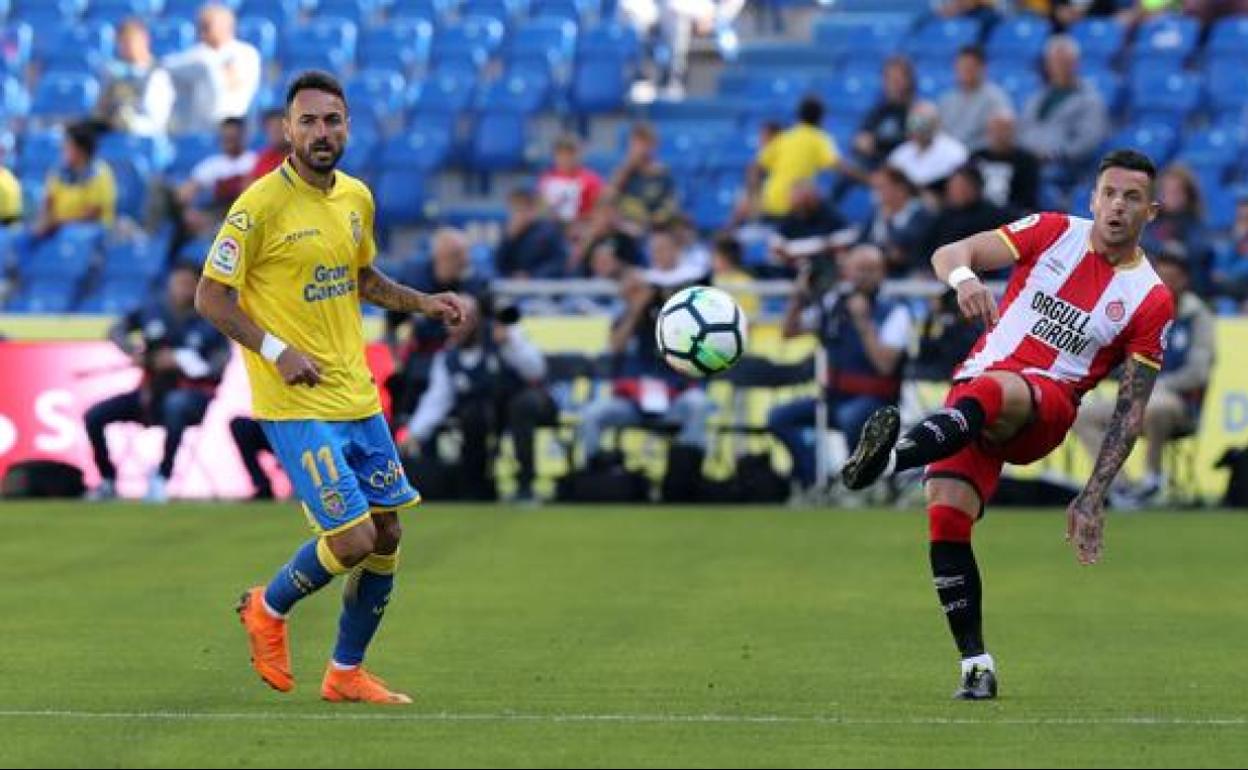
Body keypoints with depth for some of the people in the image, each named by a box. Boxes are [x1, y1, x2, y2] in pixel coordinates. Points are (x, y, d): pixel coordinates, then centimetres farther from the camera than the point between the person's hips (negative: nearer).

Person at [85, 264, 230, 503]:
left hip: (193, 395, -4)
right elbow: (116, 331, 1)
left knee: (176, 404, -41)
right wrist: (130, 349, -20)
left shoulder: (210, 326, -7)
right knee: (94, 416, -9)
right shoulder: (152, 313, 3)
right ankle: (108, 481, 10)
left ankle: (162, 478, -35)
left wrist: (178, 362, -29)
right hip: (151, 393, 4)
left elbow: (218, 369, -15)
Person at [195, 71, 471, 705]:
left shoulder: (357, 198, 8)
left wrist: (424, 303, 10)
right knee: (353, 540, -13)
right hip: (298, 404, -7)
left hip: (356, 396, 7)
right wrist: (276, 350, -22)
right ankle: (268, 608, 16)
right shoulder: (260, 205, -14)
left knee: (386, 535, 9)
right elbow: (211, 297, -11)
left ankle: (346, 673, 24)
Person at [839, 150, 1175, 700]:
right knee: (946, 513, -19)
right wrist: (963, 277, -27)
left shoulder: (1151, 299, 2)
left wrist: (1093, 498, -5)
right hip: (976, 386, 3)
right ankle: (976, 665, -10)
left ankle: (889, 459, -66)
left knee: (993, 391, -39)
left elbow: (1131, 409, 3)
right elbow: (949, 254, -1)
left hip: (1045, 402, -3)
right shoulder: (1055, 233, 7)